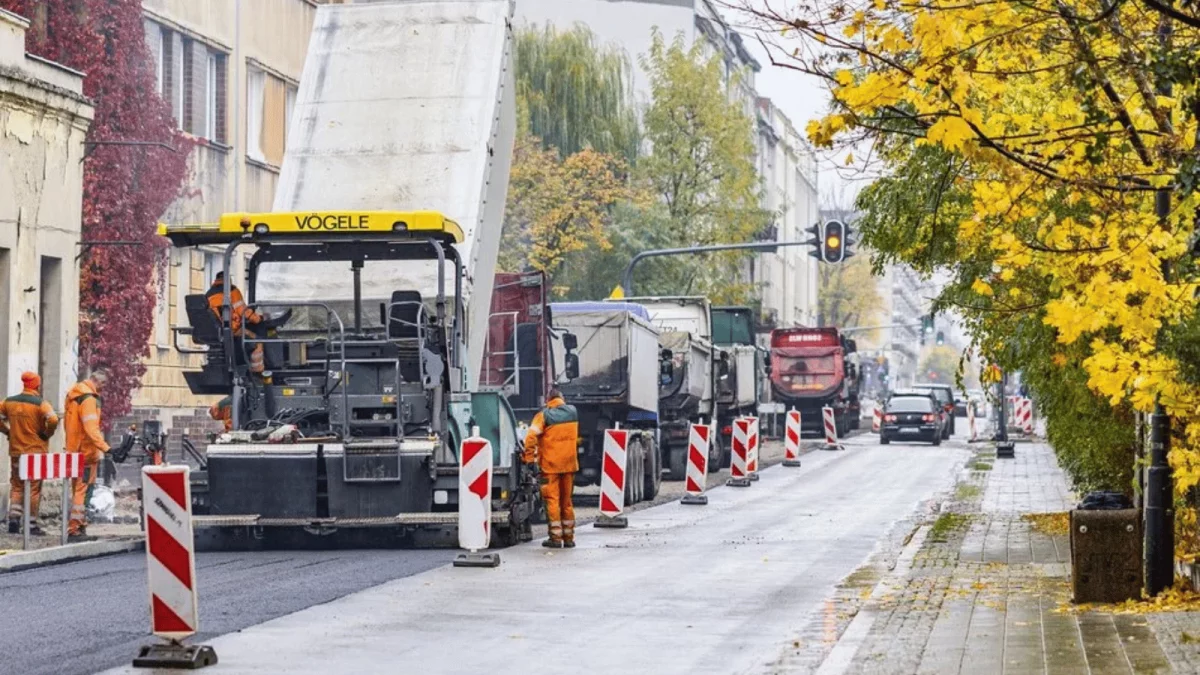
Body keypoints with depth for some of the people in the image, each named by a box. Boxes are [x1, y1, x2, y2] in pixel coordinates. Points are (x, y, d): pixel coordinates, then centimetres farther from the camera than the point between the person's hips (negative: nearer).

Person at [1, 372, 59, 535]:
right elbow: (53, 420, -27)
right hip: (36, 451, -4)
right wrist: (47, 434, -10)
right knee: (34, 488, 5)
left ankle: (13, 519, 0)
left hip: (15, 452, 4)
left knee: (17, 487, 14)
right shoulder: (40, 404, -13)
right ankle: (31, 525, 6)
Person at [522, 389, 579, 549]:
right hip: (570, 463, 4)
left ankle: (556, 537, -5)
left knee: (552, 500, -1)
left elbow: (531, 438, -16)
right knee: (567, 500, 11)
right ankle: (569, 537, 12)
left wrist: (529, 458, -12)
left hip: (550, 464, -4)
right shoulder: (573, 412, 7)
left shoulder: (544, 416, -7)